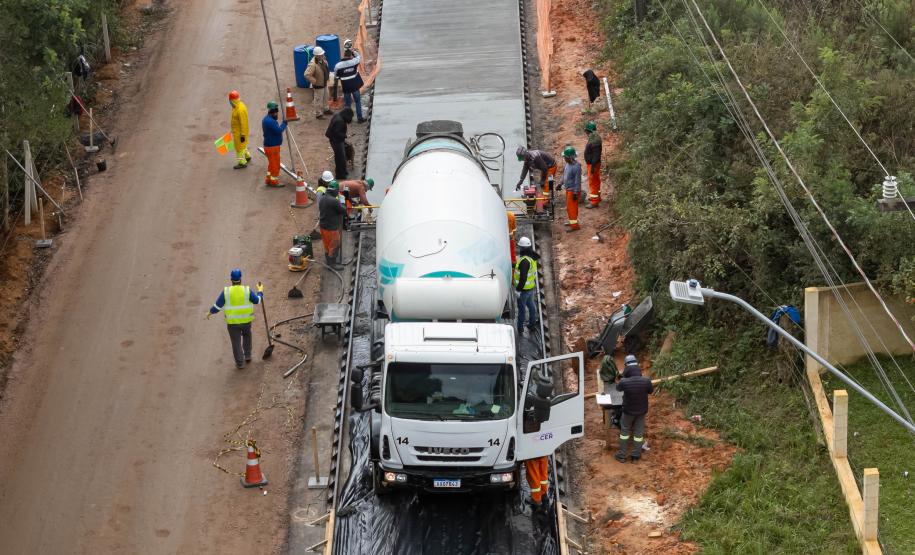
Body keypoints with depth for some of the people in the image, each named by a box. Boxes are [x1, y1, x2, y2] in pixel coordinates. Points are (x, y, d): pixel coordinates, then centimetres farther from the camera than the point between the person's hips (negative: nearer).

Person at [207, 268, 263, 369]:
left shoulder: (226, 291, -12)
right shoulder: (246, 290, -12)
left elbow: (218, 305, -6)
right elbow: (257, 300, 0)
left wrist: (210, 312, 12)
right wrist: (260, 291, 19)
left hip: (232, 322, -1)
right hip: (246, 320, 1)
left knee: (236, 342, 12)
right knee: (246, 335, 30)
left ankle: (240, 363, 16)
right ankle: (247, 356, 32)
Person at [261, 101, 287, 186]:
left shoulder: (267, 119, 10)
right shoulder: (270, 121, -25)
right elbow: (279, 130, -27)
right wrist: (284, 123, -15)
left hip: (269, 145, 11)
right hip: (272, 147, -11)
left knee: (272, 164, 21)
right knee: (275, 164, 1)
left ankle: (268, 180, 29)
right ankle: (274, 181, 10)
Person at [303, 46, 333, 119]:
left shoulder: (323, 59, -8)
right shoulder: (313, 64, -35)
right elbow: (307, 75, -37)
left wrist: (328, 76, 11)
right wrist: (315, 81, -28)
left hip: (324, 83, 8)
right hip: (318, 85, -8)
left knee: (325, 97, 26)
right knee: (318, 99, 8)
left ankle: (325, 109, 47)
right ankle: (318, 114, 24)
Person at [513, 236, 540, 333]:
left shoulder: (525, 261, -30)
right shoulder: (532, 256, -1)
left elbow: (523, 277, -31)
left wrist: (518, 289, -24)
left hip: (524, 288, -9)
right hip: (532, 286, 9)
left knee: (521, 308, 6)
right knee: (531, 305, 23)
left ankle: (520, 328, 18)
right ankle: (532, 324, 36)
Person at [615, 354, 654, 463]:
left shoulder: (624, 382, -28)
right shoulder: (646, 381, -24)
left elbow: (618, 388, -3)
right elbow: (651, 391, -2)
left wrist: (624, 377, 9)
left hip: (628, 410, -1)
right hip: (641, 411, 1)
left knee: (624, 431, 19)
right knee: (638, 433, 17)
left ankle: (622, 455, 26)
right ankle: (636, 456, 27)